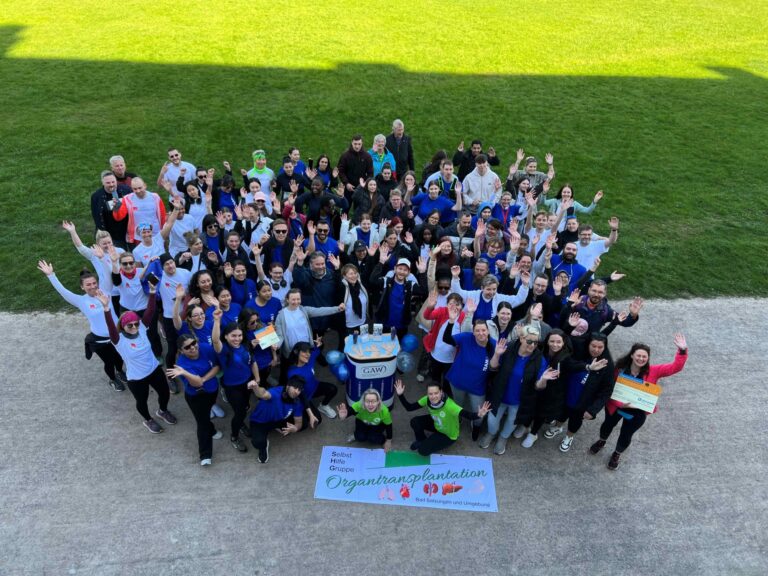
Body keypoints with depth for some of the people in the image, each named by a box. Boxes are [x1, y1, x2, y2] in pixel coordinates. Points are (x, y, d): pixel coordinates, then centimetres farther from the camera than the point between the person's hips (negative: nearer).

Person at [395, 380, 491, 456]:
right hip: (436, 425, 5)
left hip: (449, 435, -5)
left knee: (423, 450, -17)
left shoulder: (449, 405, -40)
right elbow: (409, 407, -17)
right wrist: (400, 395, -31)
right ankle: (421, 441, 13)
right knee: (415, 422, -18)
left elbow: (467, 415, -51)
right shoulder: (427, 400, -24)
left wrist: (479, 415, -72)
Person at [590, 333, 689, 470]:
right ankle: (602, 441, 62)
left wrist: (682, 350, -41)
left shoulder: (653, 371, -20)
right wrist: (620, 403, -30)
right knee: (608, 424, 28)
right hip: (616, 405, 0)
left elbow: (675, 367, -27)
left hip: (638, 411, 0)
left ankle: (617, 454, 51)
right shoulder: (620, 368, -22)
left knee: (626, 435, 18)